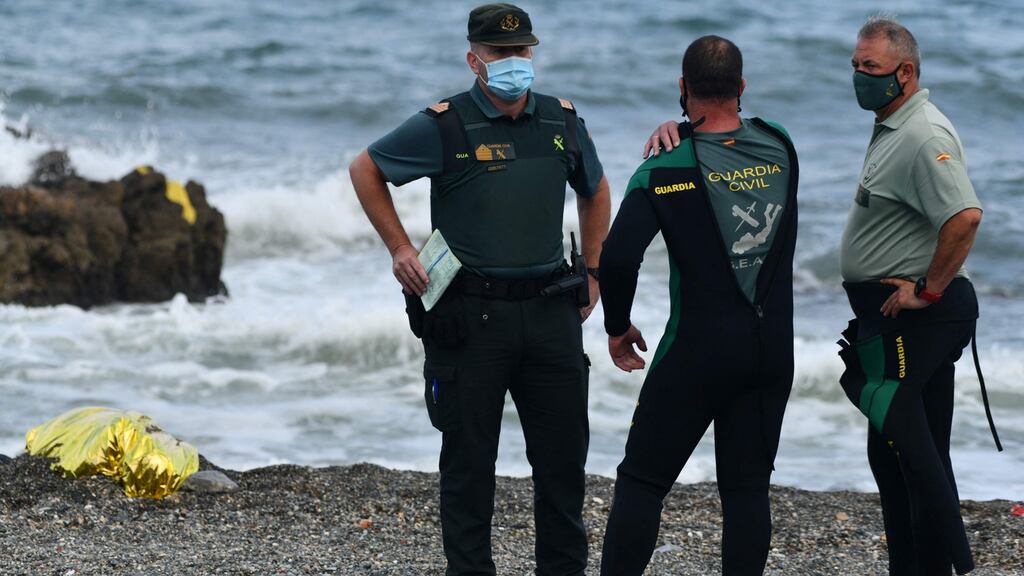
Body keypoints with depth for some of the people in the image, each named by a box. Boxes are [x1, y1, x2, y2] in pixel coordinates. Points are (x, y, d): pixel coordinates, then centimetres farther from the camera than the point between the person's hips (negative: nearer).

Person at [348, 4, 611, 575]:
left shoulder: (563, 121, 6)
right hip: (471, 312, -4)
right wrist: (401, 248, -1)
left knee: (564, 455, 8)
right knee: (469, 460, 3)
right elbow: (366, 169, 5)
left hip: (551, 311, 4)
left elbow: (595, 191, 23)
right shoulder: (445, 126, -8)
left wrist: (592, 273, 17)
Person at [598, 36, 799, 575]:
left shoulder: (666, 171, -11)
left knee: (641, 482, 4)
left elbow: (618, 257, -18)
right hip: (772, 347, 4)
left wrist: (618, 327, -1)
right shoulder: (779, 147, 1)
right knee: (747, 487, 7)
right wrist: (684, 132, 5)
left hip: (697, 349, -4)